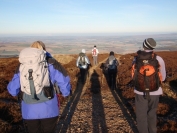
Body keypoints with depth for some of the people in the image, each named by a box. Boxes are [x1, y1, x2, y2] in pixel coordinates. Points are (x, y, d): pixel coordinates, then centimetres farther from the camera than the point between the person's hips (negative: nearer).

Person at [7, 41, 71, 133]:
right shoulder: (50, 63, -3)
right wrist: (66, 93, 13)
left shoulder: (22, 65, 3)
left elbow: (13, 90, 7)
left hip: (29, 111, 2)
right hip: (48, 109, -2)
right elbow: (64, 81, -7)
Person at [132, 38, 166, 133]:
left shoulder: (136, 59, -9)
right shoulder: (159, 59, -11)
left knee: (141, 116, 12)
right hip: (154, 92, 1)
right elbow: (162, 78, -1)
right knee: (152, 114, 24)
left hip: (140, 91, -1)